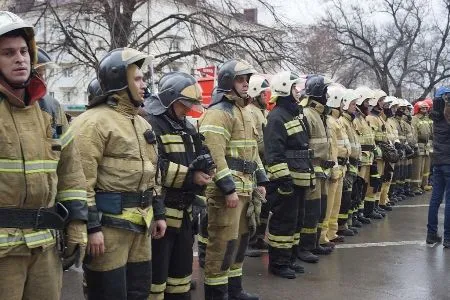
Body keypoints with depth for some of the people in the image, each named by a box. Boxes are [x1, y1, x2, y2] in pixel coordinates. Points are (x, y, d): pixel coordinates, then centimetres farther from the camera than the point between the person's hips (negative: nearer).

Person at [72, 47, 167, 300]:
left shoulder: (142, 123, 17)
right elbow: (82, 180, -18)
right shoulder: (94, 122, -12)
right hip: (109, 220, -8)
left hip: (140, 220, 9)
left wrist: (158, 213, 19)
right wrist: (91, 227, -20)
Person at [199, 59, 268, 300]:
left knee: (240, 238, 17)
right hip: (226, 189, -10)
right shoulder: (218, 112, -13)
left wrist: (260, 181, 18)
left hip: (245, 187, 10)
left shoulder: (244, 111, 19)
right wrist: (229, 188, -24)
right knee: (223, 242, -6)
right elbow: (214, 155, -22)